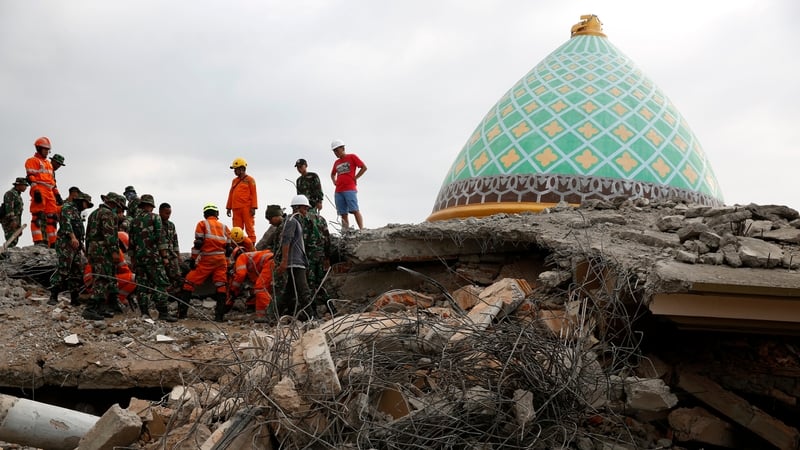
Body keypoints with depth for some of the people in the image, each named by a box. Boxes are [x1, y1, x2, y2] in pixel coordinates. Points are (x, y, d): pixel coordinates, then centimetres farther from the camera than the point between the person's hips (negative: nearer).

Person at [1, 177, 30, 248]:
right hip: (9, 221, -10)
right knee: (12, 240, -18)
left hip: (15, 222, 10)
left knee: (14, 240, 5)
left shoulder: (18, 195, 24)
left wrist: (19, 225, 23)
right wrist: (12, 220, -26)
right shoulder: (10, 193, -6)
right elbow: (9, 207, -18)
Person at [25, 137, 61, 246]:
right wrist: (36, 191, -20)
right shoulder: (32, 161, 5)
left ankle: (52, 242, 4)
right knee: (39, 216, -16)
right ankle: (39, 241, -22)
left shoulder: (49, 163, 30)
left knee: (52, 217, 3)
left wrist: (56, 193, 20)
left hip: (49, 193, 8)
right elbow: (31, 177, -8)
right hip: (39, 191, -8)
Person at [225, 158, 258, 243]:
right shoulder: (234, 181, 20)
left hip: (247, 208, -6)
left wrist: (253, 207, -11)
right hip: (236, 208, 6)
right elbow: (231, 194, 22)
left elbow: (254, 194, -3)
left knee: (249, 227, -5)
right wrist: (229, 207, 16)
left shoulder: (249, 180, 3)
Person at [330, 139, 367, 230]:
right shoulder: (336, 162, 21)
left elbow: (364, 167, 0)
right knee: (343, 214, 0)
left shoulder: (352, 157, 5)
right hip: (338, 191, 6)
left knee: (355, 210, -13)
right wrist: (334, 181, 18)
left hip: (350, 189, -6)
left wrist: (355, 178, -4)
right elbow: (332, 174, 38)